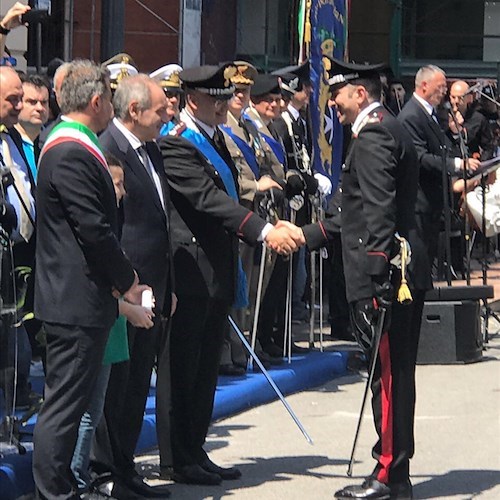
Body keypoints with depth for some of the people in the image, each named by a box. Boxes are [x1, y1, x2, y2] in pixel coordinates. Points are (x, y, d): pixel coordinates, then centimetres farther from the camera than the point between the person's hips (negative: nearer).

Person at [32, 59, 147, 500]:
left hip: (80, 298, 11)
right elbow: (94, 229, -21)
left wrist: (120, 277, 11)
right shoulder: (72, 154, -19)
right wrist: (127, 281, -9)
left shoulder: (70, 146, 15)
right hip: (77, 299, -11)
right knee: (65, 402, -6)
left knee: (70, 401, 15)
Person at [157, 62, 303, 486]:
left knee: (207, 370, 12)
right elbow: (208, 199, -25)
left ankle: (196, 453, 18)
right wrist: (264, 231, -32)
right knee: (185, 370, -2)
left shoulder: (215, 139, 16)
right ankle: (182, 461, 3)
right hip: (192, 272, -9)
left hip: (219, 272, 9)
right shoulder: (175, 145, -14)